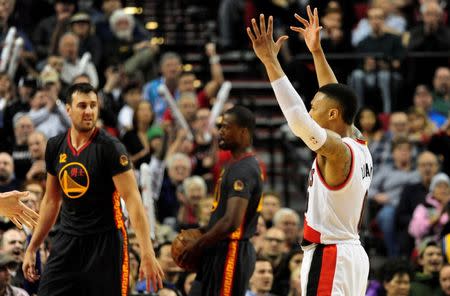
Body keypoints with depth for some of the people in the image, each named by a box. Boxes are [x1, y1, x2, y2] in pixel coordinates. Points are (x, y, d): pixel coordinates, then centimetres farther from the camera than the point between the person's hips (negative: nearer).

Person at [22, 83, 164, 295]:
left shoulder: (110, 148, -12)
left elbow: (133, 200, -18)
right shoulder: (55, 147, 5)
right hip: (67, 240, 5)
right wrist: (32, 248, 16)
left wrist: (147, 254, -26)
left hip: (105, 241, -5)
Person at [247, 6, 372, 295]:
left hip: (328, 257, -10)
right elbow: (335, 97, 23)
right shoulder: (360, 148, 9)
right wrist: (317, 52, 23)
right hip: (353, 252, 10)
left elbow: (297, 117, -29)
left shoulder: (338, 150, -16)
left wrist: (270, 60, -26)